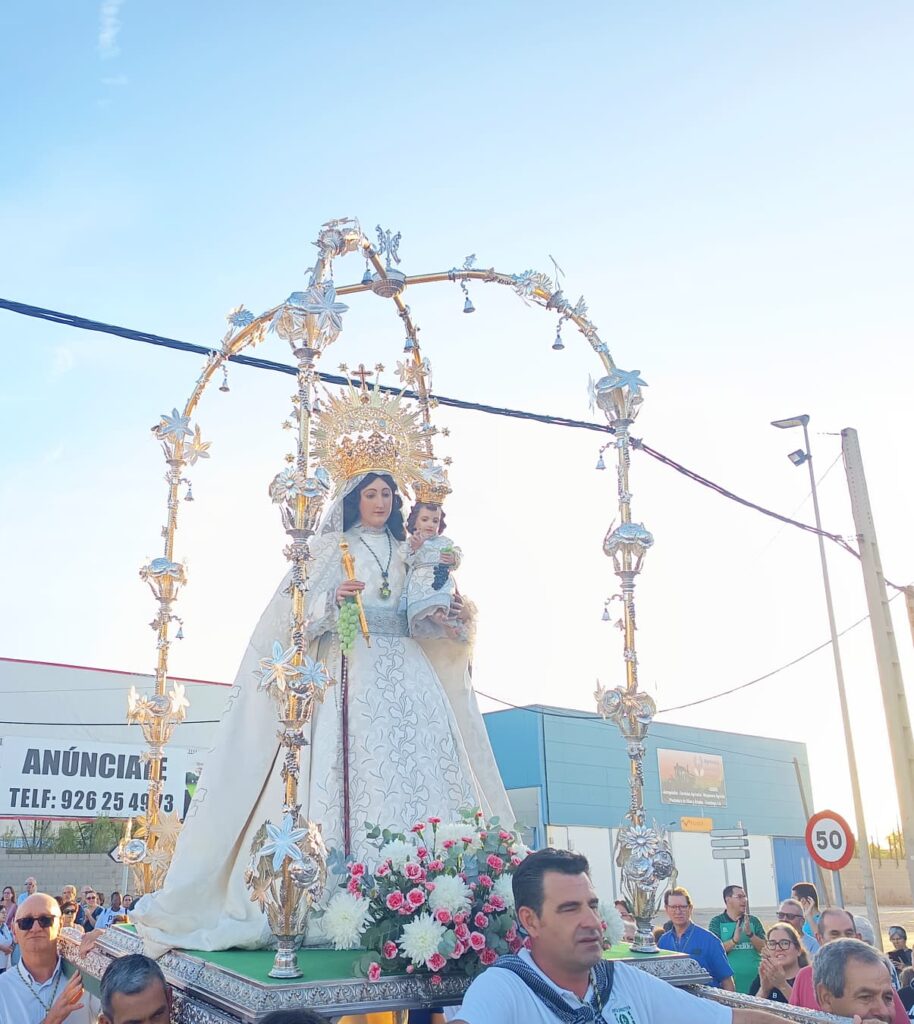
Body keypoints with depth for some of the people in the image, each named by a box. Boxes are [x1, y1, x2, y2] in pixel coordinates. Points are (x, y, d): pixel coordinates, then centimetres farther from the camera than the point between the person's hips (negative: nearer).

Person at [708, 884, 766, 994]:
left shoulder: (753, 921, 10)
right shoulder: (717, 922, 2)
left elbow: (764, 949, 3)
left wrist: (750, 934, -14)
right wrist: (734, 940, -23)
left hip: (755, 979, 3)